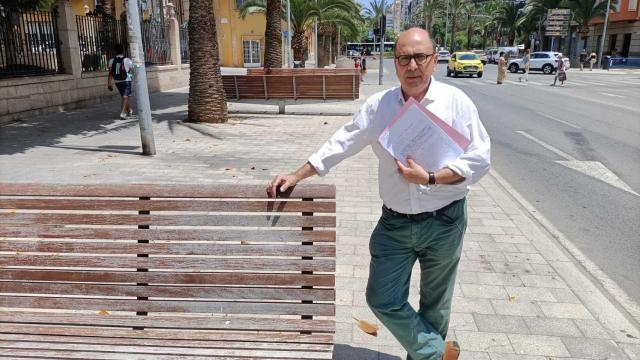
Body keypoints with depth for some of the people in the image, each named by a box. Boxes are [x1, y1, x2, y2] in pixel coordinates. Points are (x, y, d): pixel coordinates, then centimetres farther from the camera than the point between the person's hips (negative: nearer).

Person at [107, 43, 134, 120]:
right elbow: (132, 71, 1)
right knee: (125, 97, -6)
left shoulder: (111, 61, -2)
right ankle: (123, 113, -20)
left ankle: (129, 111, 36)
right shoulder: (127, 60, -9)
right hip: (126, 81, -4)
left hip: (117, 82, 4)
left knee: (124, 97, 19)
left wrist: (109, 84, -1)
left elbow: (110, 73, -3)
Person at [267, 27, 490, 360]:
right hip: (394, 223, 2)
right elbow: (340, 145, 3)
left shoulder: (455, 101, -9)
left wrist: (430, 178, -20)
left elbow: (479, 159, -10)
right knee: (382, 299, 5)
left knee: (434, 304, 15)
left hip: (443, 223, -2)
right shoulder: (378, 105, -1)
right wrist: (296, 176, 1)